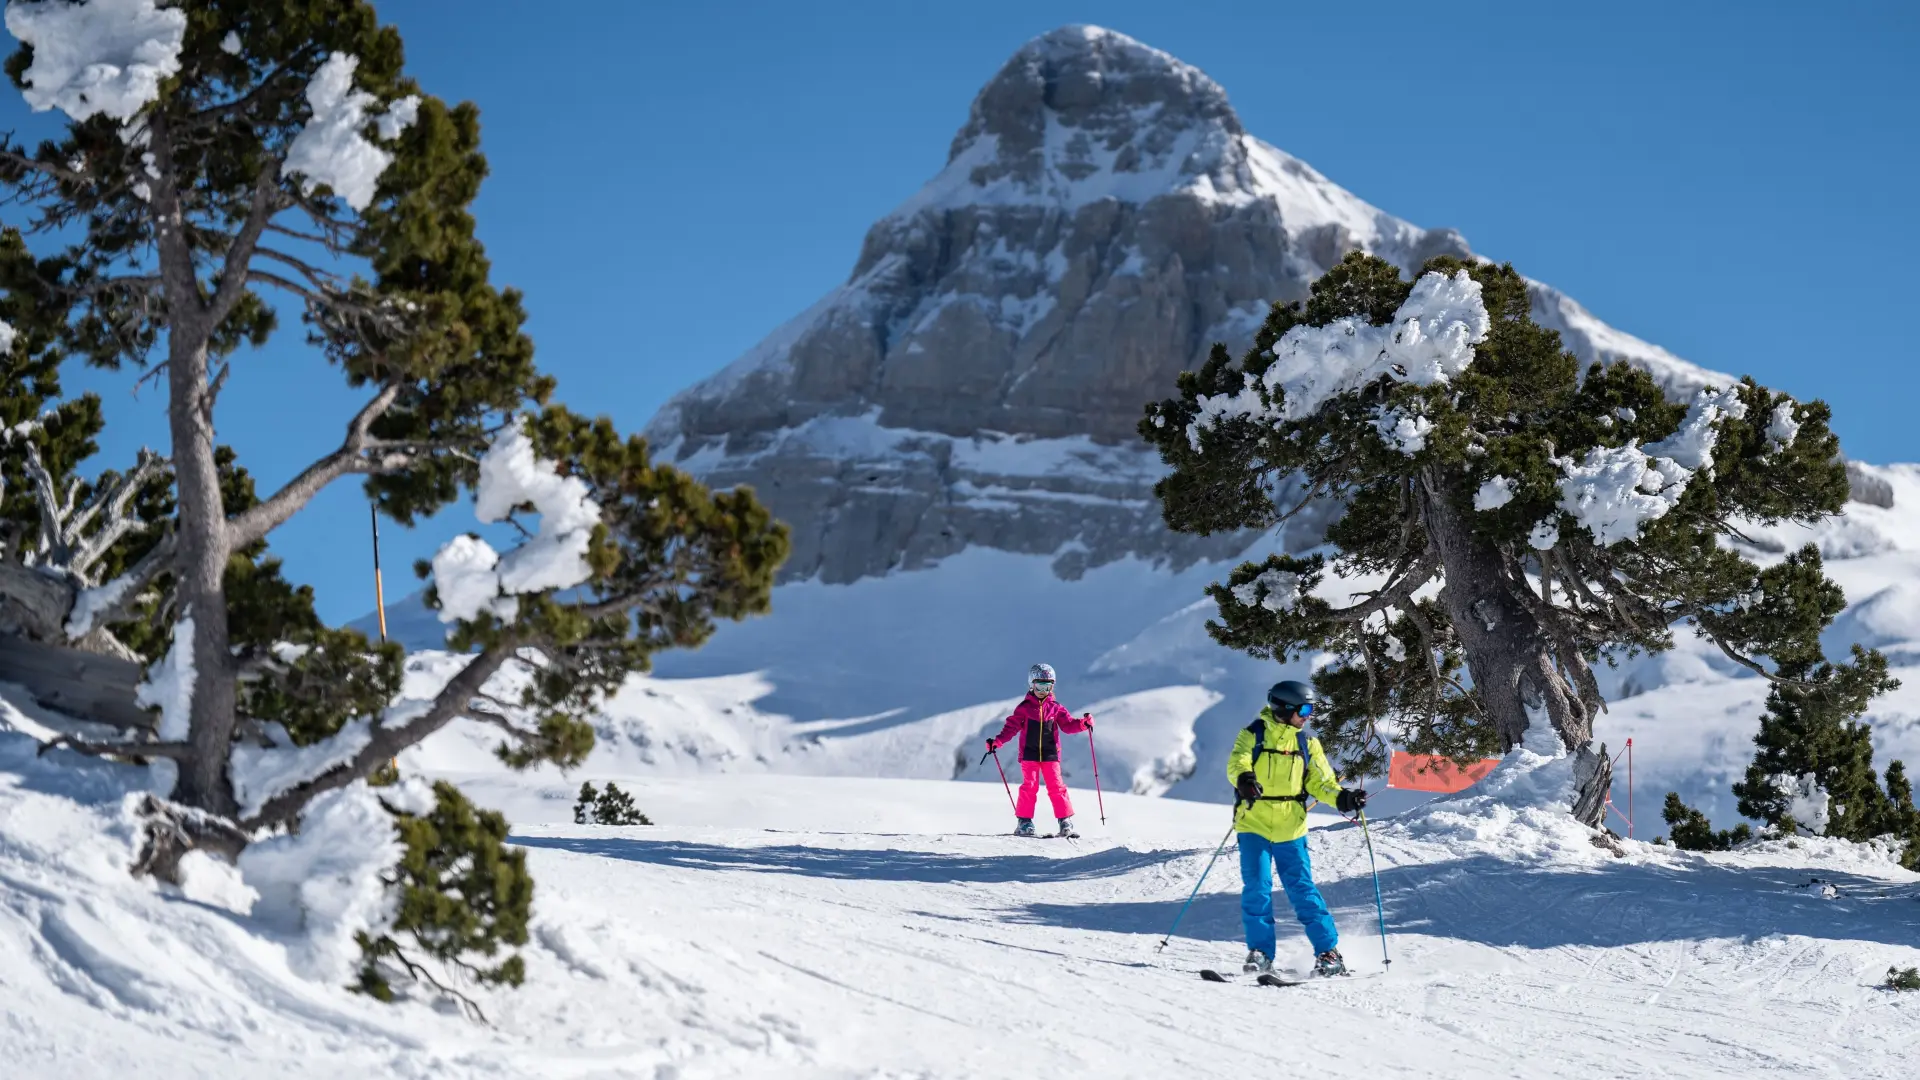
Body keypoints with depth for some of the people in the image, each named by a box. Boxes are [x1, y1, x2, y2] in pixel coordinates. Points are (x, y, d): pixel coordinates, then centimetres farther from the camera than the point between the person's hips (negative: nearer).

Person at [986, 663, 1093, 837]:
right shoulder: (1024, 708, 3)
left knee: (1057, 788, -2)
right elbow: (1011, 727, 2)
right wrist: (997, 741, -10)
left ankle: (1066, 823, 0)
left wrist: (1082, 723, -17)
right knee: (1029, 787, -5)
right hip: (1029, 754, -1)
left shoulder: (1056, 708, 7)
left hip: (1050, 754, 1)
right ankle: (1024, 822, 1)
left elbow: (1068, 725, 3)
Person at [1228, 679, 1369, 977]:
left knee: (1303, 889, -1)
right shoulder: (1254, 735, -2)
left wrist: (1342, 798, -13)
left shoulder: (1307, 744, 10)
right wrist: (1244, 779, -41)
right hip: (1254, 825, -2)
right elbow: (1237, 764, -17)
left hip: (1290, 829, 2)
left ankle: (1328, 951, 3)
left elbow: (1320, 781, 7)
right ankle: (1260, 952, 2)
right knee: (1257, 888, -9)